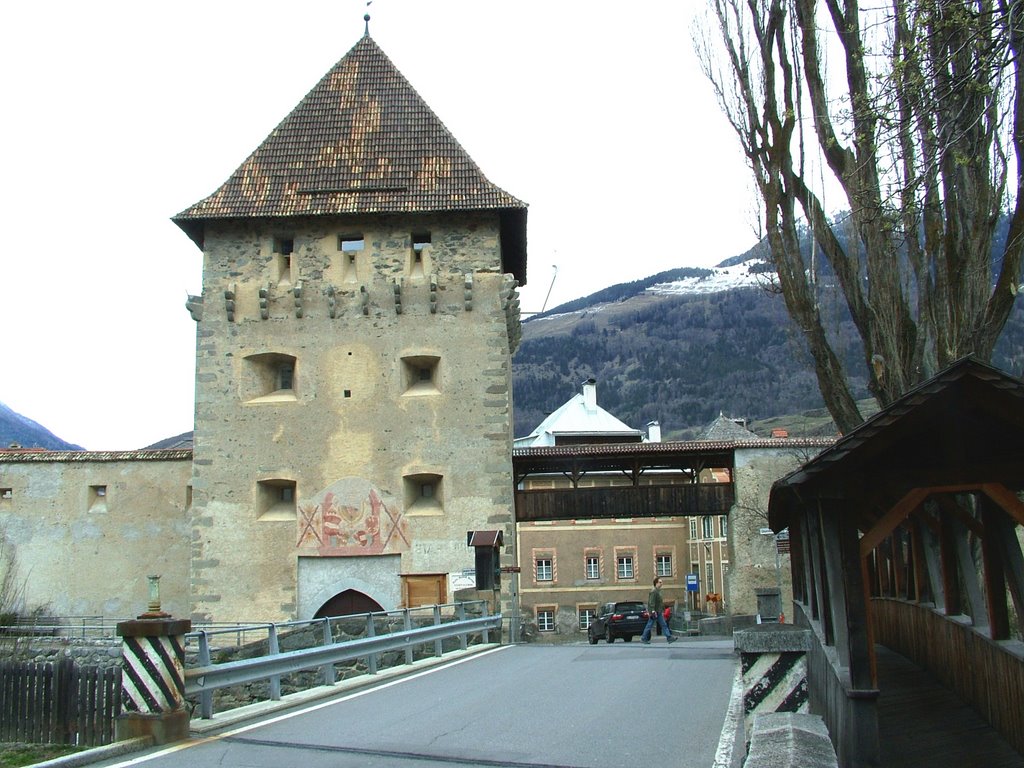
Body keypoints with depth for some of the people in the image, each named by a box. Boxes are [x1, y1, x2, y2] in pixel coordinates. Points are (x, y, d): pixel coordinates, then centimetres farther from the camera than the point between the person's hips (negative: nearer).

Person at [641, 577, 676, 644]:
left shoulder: (658, 591, 16)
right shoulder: (653, 592, -15)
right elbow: (651, 602, -22)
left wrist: (662, 611, 24)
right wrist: (653, 611, -28)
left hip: (659, 613, 10)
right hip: (654, 612, -10)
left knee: (664, 625, 3)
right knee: (649, 626, -1)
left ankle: (669, 638, 0)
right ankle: (643, 638, 8)